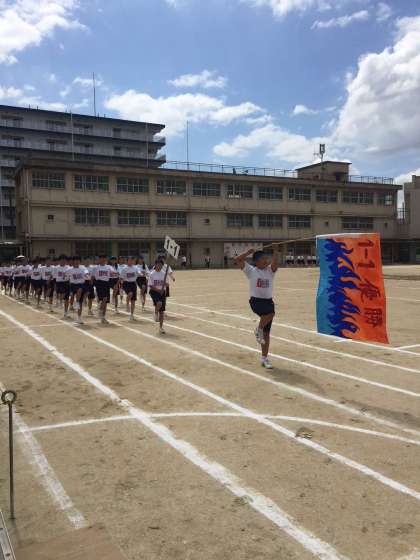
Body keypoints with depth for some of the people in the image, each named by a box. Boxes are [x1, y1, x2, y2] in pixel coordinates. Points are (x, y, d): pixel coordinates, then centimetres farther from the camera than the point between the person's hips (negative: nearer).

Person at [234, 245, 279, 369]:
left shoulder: (270, 270, 6)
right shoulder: (251, 270, -1)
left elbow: (275, 263, -17)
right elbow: (237, 260, -8)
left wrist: (275, 251, -15)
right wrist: (249, 252, -5)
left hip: (268, 301, 4)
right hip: (256, 300, -4)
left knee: (267, 333, 6)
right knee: (271, 312, -35)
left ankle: (264, 358, 17)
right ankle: (259, 329, -7)